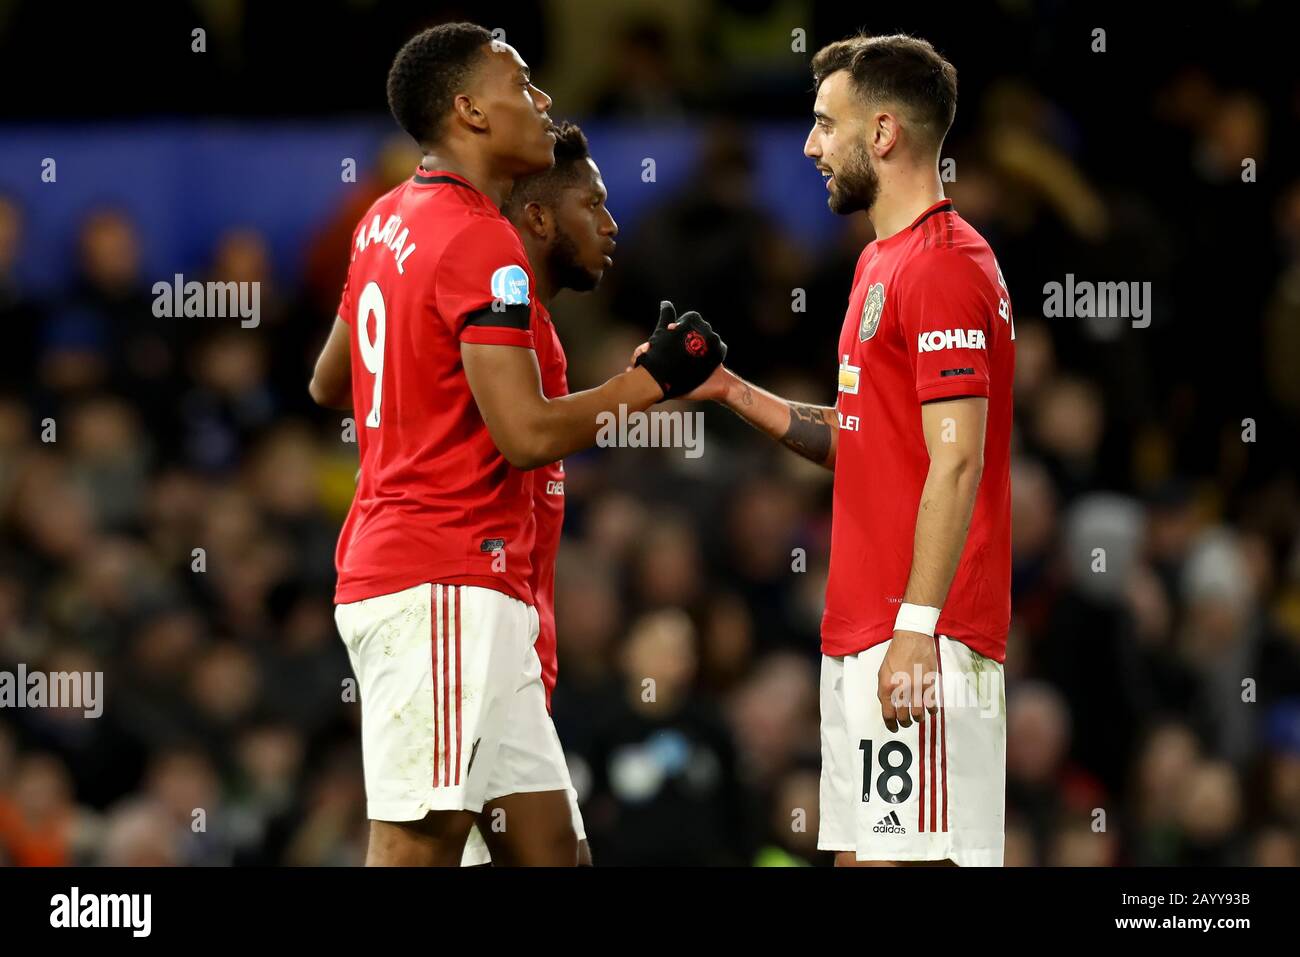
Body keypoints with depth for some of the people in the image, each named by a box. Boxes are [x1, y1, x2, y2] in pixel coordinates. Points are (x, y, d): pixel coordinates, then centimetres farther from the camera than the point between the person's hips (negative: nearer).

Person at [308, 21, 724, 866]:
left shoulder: (388, 221, 15)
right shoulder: (482, 243, -14)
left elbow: (329, 384, 28)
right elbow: (528, 435, -21)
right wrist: (654, 380, -8)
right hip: (447, 584, -10)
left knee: (545, 845, 8)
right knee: (418, 847, -13)